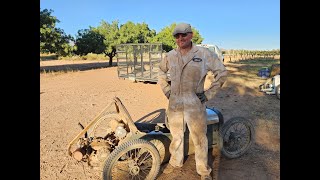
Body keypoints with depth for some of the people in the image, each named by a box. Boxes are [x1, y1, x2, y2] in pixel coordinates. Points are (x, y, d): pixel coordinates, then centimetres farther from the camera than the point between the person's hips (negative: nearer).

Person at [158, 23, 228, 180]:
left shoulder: (204, 54, -8)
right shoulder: (169, 56, 3)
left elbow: (222, 72, -1)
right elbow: (161, 72, 21)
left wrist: (208, 94, -5)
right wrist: (166, 90, 11)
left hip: (195, 105, -3)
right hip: (174, 104, 4)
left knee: (199, 139, 9)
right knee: (176, 135, 20)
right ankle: (175, 162, 43)